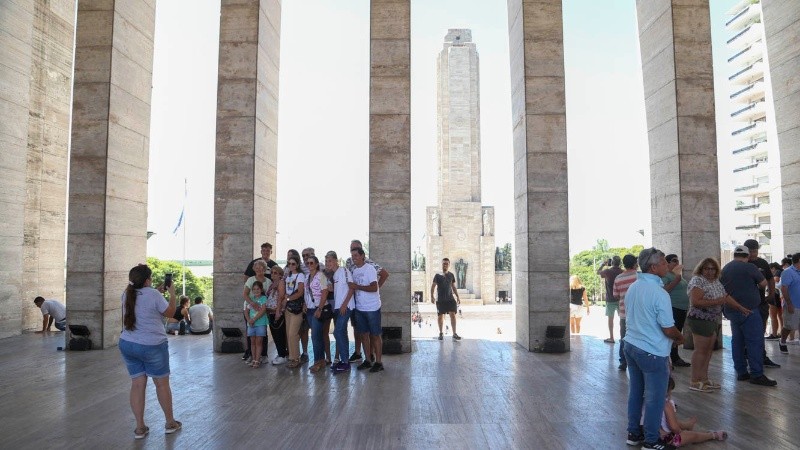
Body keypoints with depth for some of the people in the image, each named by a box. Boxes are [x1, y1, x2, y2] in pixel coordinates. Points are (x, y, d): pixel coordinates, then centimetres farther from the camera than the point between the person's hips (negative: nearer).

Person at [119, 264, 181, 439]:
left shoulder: (126, 294, 3)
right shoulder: (153, 294, -17)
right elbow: (170, 312, -5)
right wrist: (172, 292, 4)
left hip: (127, 345, 6)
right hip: (152, 346, -5)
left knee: (137, 384, 8)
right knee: (162, 384, 8)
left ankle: (140, 428, 10)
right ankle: (170, 423, 21)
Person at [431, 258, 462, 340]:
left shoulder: (451, 275, 10)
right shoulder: (438, 275, -1)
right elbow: (433, 286, -3)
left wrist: (457, 296, 12)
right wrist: (432, 296, -14)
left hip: (450, 299, 2)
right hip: (440, 300, -2)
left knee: (453, 314, -7)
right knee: (440, 316, 4)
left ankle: (454, 334, -3)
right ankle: (441, 333, 18)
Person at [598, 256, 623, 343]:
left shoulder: (607, 272, -11)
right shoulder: (622, 272, -3)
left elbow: (598, 272, 8)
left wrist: (603, 264, 18)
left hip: (610, 299, -3)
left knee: (610, 318, 4)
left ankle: (611, 338, 5)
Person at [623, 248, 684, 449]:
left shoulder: (632, 288, 4)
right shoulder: (659, 293, -20)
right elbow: (668, 329, -17)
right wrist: (680, 338, 3)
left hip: (630, 345, 8)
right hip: (652, 352, -8)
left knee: (635, 392, 17)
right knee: (654, 397, 6)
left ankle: (633, 433, 28)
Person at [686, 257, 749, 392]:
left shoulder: (716, 282, 14)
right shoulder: (697, 281, -14)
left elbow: (725, 296, 23)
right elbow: (695, 302, -23)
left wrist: (740, 307, 19)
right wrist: (715, 302, -21)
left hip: (712, 321, 9)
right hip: (700, 319, -9)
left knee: (708, 350, 12)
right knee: (700, 350, -7)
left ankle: (704, 378, 20)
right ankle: (695, 382, -2)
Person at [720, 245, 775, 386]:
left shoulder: (725, 269, 11)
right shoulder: (749, 267, -10)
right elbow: (764, 283, -1)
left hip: (731, 310, 8)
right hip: (748, 310, -7)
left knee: (737, 341, 10)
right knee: (755, 341, -5)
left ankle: (741, 372, 13)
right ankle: (757, 375, -7)